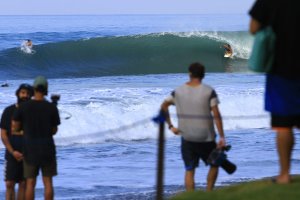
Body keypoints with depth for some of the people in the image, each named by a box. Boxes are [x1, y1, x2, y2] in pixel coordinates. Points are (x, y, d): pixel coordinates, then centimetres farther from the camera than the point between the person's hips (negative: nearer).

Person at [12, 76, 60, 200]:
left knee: (30, 183, 5)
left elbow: (15, 127, 2)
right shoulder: (52, 108, -5)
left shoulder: (24, 107, -6)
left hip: (30, 149, 0)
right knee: (48, 182, 5)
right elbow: (54, 130, 5)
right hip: (47, 148, 0)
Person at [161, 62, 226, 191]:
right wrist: (222, 137, -11)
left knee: (189, 170, 6)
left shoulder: (179, 91, 1)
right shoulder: (209, 91, -8)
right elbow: (216, 115, -13)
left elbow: (164, 106, 3)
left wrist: (170, 126, 6)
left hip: (187, 138, 2)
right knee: (214, 164, 19)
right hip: (206, 138, -2)